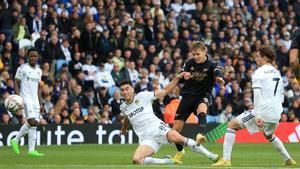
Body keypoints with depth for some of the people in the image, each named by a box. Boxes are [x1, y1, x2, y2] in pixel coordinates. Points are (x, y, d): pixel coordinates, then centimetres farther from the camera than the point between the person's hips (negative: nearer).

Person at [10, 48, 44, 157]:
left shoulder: (39, 71, 16)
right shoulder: (22, 68, -3)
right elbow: (16, 83, -3)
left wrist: (39, 102, 17)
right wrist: (18, 97, -15)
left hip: (35, 100, 7)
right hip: (26, 99, -7)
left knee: (34, 124, 1)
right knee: (32, 122, -18)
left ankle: (15, 140, 12)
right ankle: (31, 150, -12)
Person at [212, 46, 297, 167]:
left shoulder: (259, 72, -6)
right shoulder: (277, 73, 18)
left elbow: (257, 95, -17)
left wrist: (257, 116, -22)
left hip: (263, 111, -8)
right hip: (276, 113, 8)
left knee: (232, 125, -2)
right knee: (269, 135, 36)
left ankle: (226, 160, -11)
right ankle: (288, 160, 38)